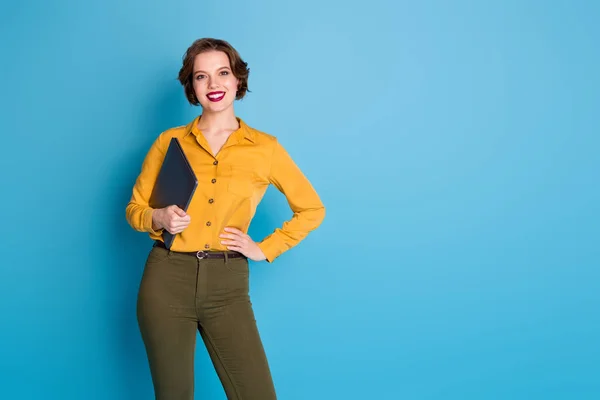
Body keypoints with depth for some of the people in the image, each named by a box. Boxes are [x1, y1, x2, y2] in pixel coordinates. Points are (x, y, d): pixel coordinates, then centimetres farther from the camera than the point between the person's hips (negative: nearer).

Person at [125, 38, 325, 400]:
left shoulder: (265, 148, 1)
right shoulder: (169, 141, 3)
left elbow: (312, 210, 10)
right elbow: (135, 209, 10)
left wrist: (266, 249, 2)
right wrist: (159, 218, -11)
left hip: (227, 286, 0)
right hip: (168, 279, 1)